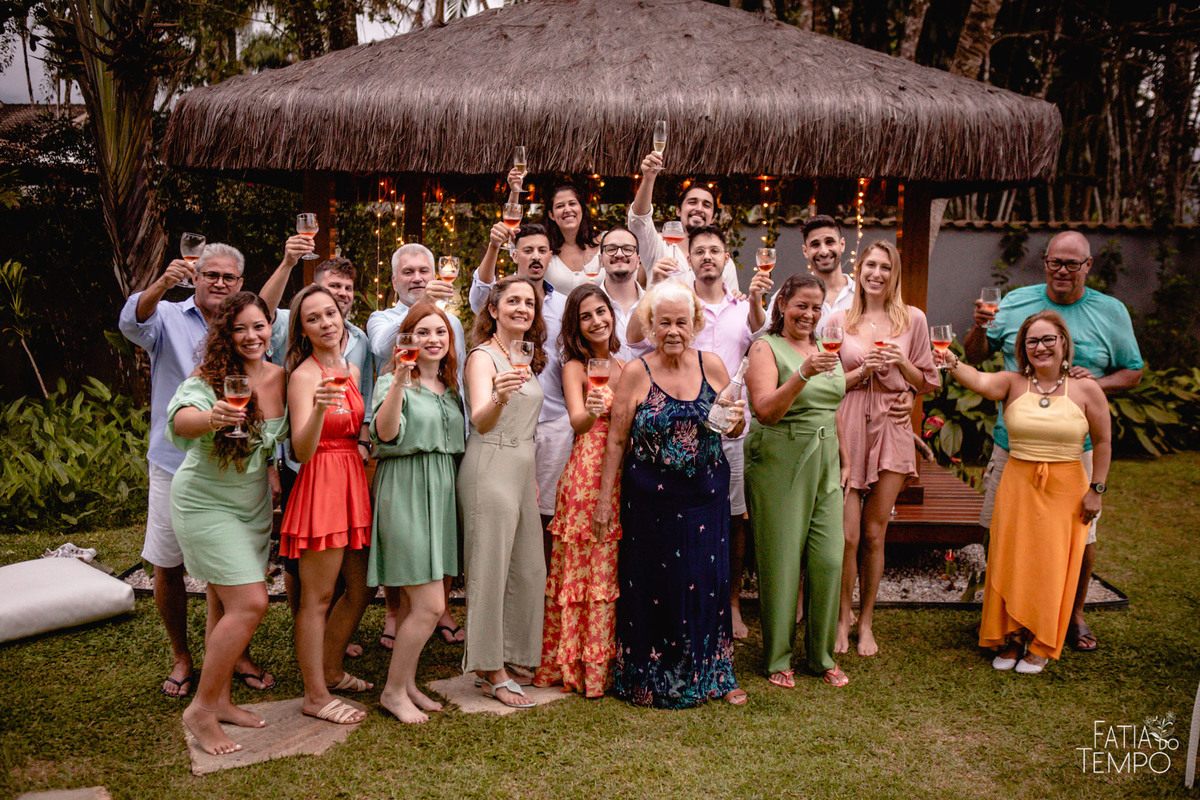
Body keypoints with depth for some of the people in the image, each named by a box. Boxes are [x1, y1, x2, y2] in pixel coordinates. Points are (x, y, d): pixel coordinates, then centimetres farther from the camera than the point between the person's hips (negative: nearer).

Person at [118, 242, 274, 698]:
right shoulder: (169, 318, 3)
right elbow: (131, 322, -21)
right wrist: (163, 283, -40)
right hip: (175, 466, -1)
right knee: (167, 568, 6)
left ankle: (237, 655, 23)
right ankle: (181, 657, 24)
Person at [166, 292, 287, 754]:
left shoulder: (280, 378, -2)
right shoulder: (209, 378, -17)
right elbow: (179, 420, -38)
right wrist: (210, 418, -57)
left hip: (253, 504, 5)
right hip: (205, 504, -5)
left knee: (225, 607, 13)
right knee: (250, 603, -12)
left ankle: (219, 700, 27)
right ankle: (201, 709, 3)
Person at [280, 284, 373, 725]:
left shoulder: (351, 370, 11)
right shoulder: (303, 375, -12)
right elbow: (302, 451, -23)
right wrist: (318, 410, -39)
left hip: (354, 482, 8)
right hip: (320, 485, -8)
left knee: (360, 590, 15)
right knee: (317, 597, 0)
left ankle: (331, 671, 33)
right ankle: (315, 696, 12)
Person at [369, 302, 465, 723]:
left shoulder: (451, 387, 16)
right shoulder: (394, 382, -6)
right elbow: (385, 433, -24)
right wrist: (400, 381, -33)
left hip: (442, 493, 7)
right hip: (407, 493, -7)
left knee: (423, 604, 11)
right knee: (430, 606, -8)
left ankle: (407, 682, 25)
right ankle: (393, 691, 9)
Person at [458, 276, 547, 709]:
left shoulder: (527, 358, 15)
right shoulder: (483, 356, -10)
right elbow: (479, 421, -26)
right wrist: (498, 397, -46)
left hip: (522, 470, 9)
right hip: (489, 469, -9)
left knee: (528, 568, 12)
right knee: (491, 570, -3)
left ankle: (502, 655, 26)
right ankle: (491, 673, 8)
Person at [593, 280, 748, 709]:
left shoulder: (712, 366, 2)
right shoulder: (636, 374, -5)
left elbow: (733, 427, 14)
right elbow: (616, 440, -2)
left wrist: (738, 421, -10)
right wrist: (604, 498, -4)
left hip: (706, 495, 2)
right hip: (651, 497, -2)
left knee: (708, 582, 7)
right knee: (653, 584, 5)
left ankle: (714, 673, 25)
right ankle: (654, 677, 23)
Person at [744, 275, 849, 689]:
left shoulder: (824, 350, 16)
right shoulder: (766, 348, -4)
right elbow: (766, 410, -18)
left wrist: (842, 462, 20)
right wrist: (803, 374, -29)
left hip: (824, 465, 6)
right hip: (779, 464, -6)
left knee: (830, 560, 4)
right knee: (781, 561, 0)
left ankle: (822, 655, 20)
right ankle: (778, 658, 15)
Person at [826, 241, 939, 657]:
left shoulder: (912, 319, 6)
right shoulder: (839, 320, 5)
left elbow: (926, 382, 10)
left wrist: (900, 363, -8)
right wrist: (861, 371, -9)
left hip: (891, 428, 1)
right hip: (847, 428, -1)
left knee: (874, 533, 5)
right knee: (847, 534, -4)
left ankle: (866, 622, 21)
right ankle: (843, 617, 18)